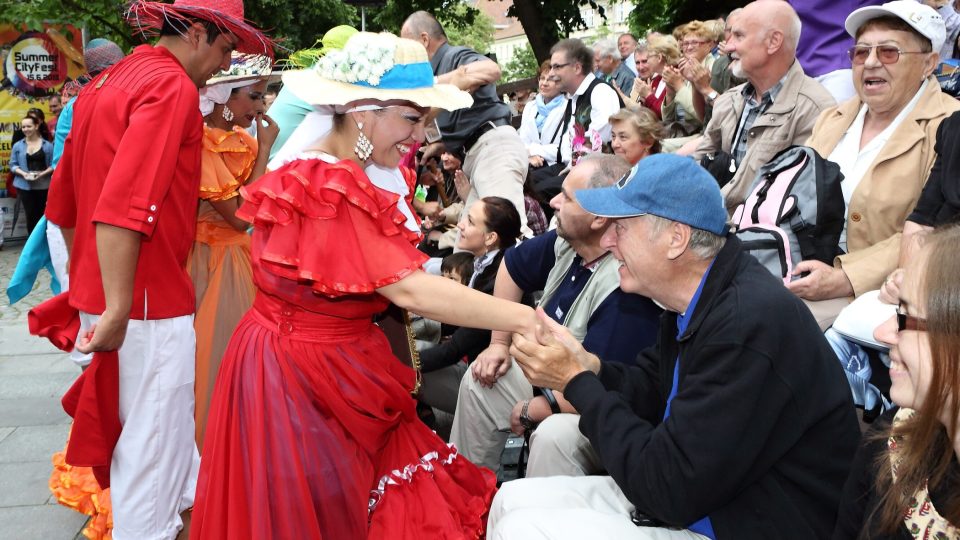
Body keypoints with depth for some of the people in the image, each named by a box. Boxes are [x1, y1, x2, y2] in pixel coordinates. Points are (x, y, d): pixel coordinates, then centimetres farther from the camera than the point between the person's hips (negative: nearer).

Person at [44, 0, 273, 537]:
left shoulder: (107, 83, 14)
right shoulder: (173, 86, -15)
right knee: (155, 443, 2)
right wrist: (117, 309, -25)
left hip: (102, 291, 9)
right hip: (148, 300, -9)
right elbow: (124, 208, -26)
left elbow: (63, 202, 20)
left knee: (164, 428, 22)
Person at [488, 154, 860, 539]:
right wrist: (589, 369, -7)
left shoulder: (751, 325, -28)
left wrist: (577, 381, -16)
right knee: (514, 500, 8)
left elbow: (669, 490, -26)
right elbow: (649, 390, 15)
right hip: (691, 495, 9)